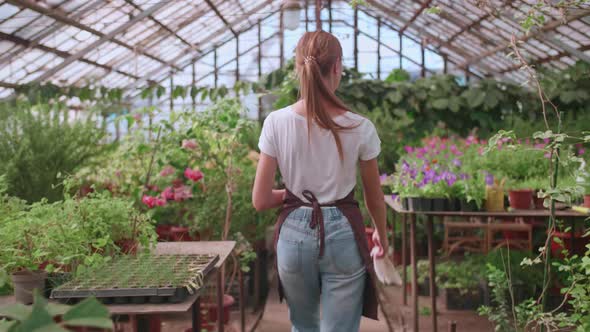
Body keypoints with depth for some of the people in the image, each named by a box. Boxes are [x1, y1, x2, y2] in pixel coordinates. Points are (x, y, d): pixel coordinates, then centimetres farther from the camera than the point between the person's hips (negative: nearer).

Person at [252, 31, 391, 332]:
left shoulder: (276, 123, -8)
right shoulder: (359, 128, -10)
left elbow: (260, 200, -6)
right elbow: (374, 197, 4)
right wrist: (382, 236, 23)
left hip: (295, 234, 2)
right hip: (342, 234, -2)